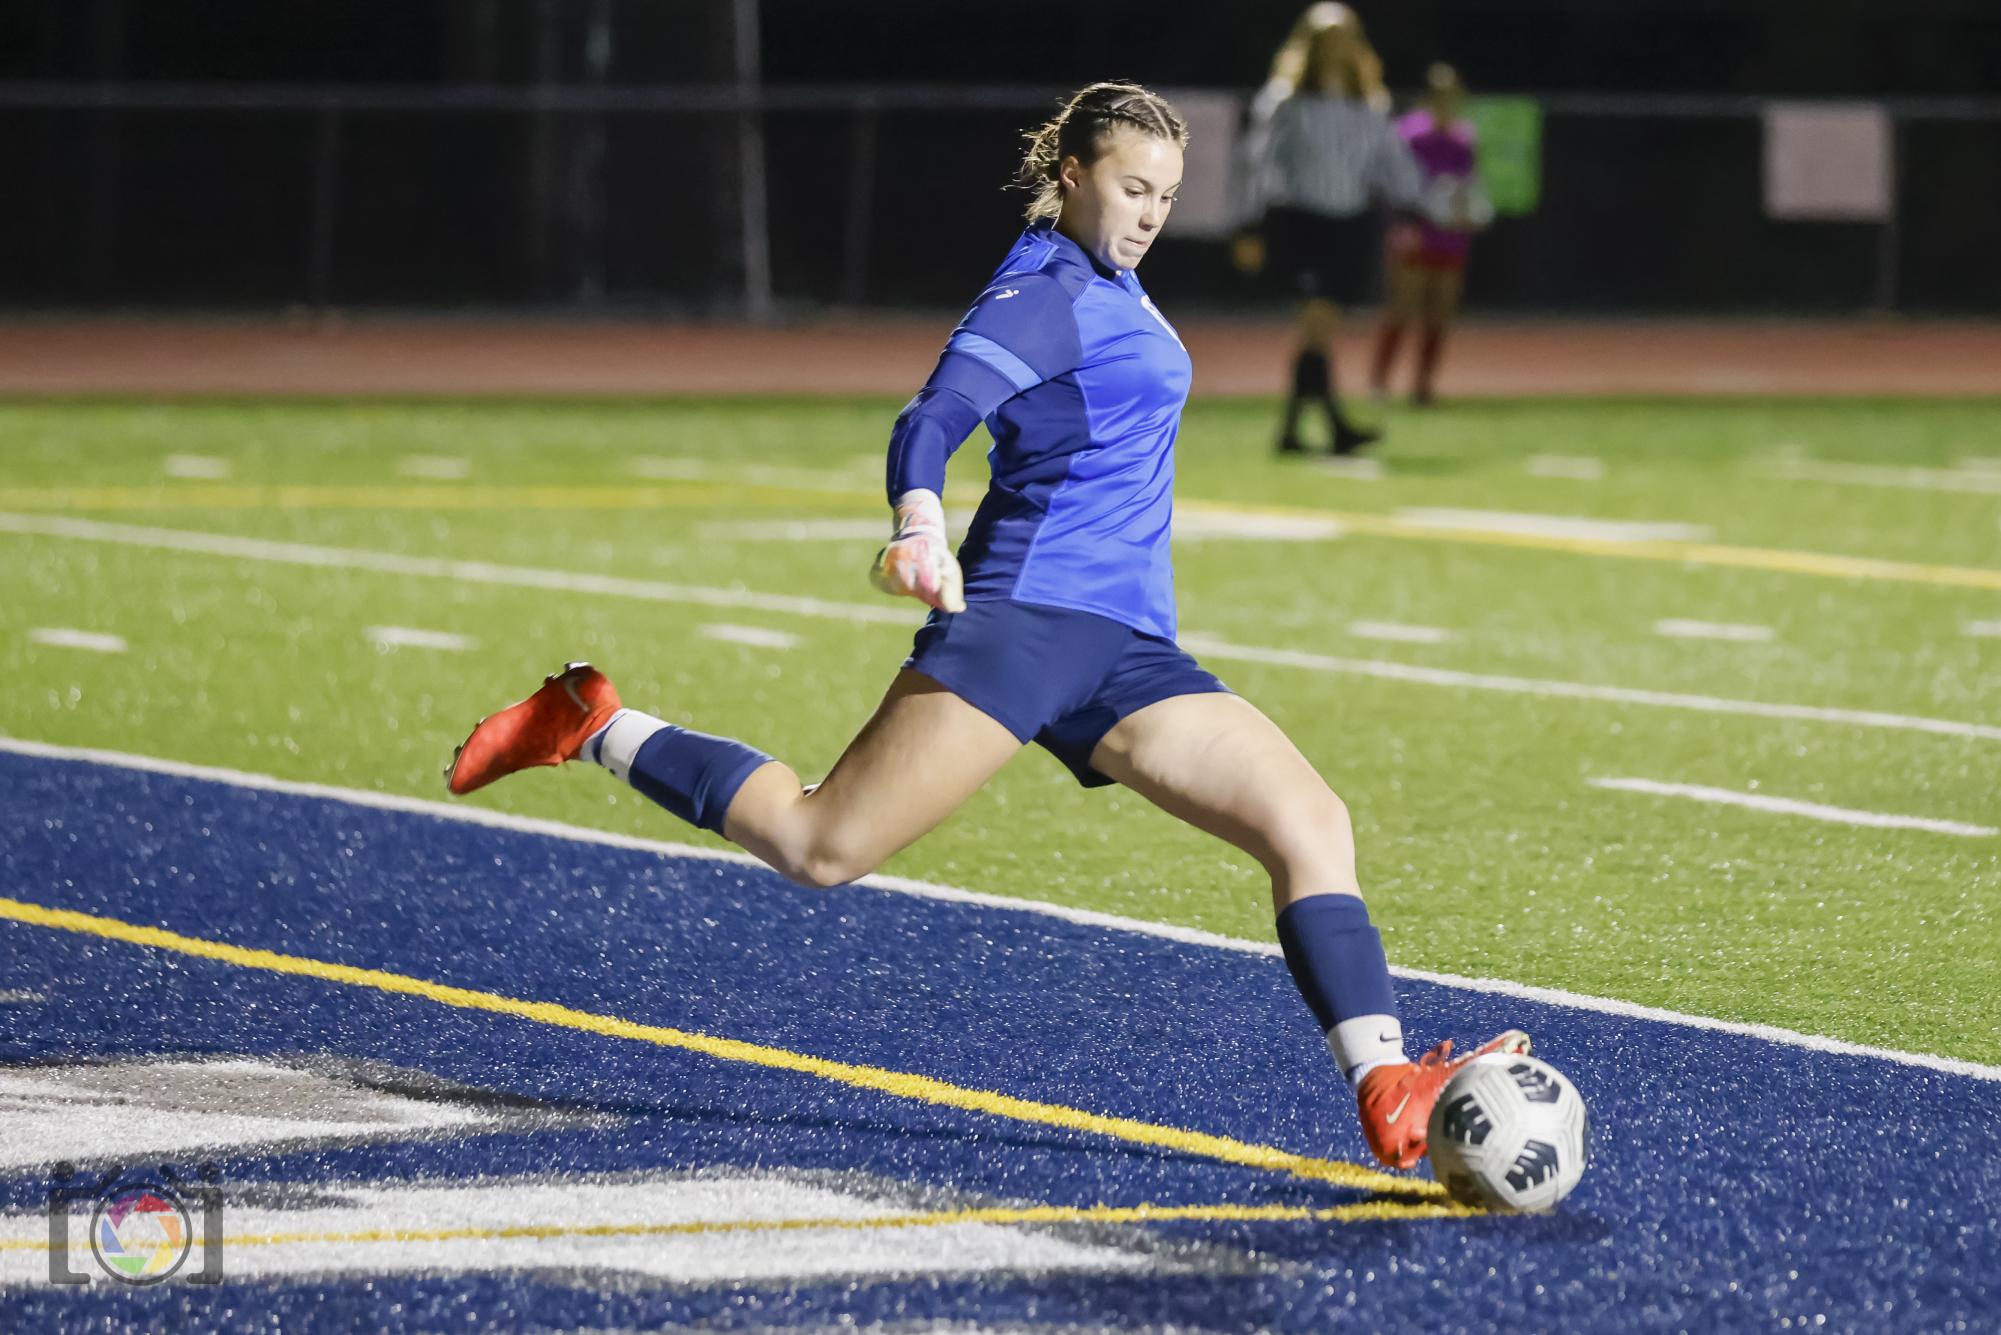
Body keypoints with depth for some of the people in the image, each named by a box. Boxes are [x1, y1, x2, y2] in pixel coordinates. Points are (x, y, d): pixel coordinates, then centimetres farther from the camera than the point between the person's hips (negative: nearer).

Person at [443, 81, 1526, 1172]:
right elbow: (930, 421, -23)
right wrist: (918, 527, -42)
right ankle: (590, 728, 7)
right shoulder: (1044, 294, -7)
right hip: (1021, 619, -8)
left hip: (1124, 652, 9)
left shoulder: (1108, 289, 21)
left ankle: (1387, 1093, -17)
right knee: (819, 848, -12)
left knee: (1311, 825, -8)